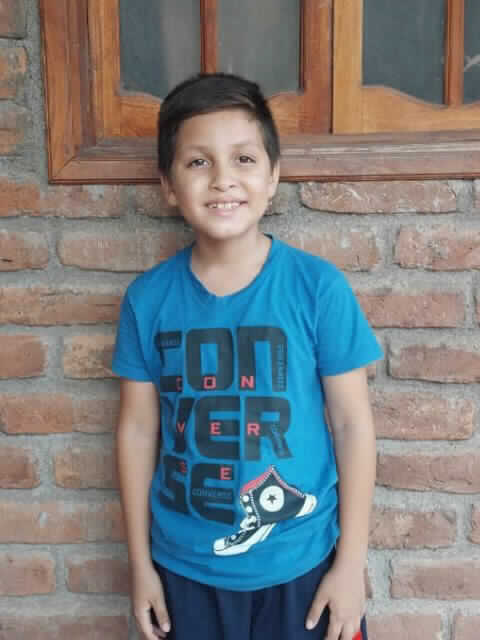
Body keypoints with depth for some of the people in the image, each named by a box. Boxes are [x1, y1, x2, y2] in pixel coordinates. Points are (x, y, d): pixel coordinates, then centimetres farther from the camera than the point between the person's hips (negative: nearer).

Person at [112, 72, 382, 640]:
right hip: (186, 568, 2)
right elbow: (138, 431, -1)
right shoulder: (148, 298, -8)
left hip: (301, 564, -1)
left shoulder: (318, 286, -13)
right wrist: (140, 562, 4)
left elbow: (352, 423, -8)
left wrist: (351, 561, -5)